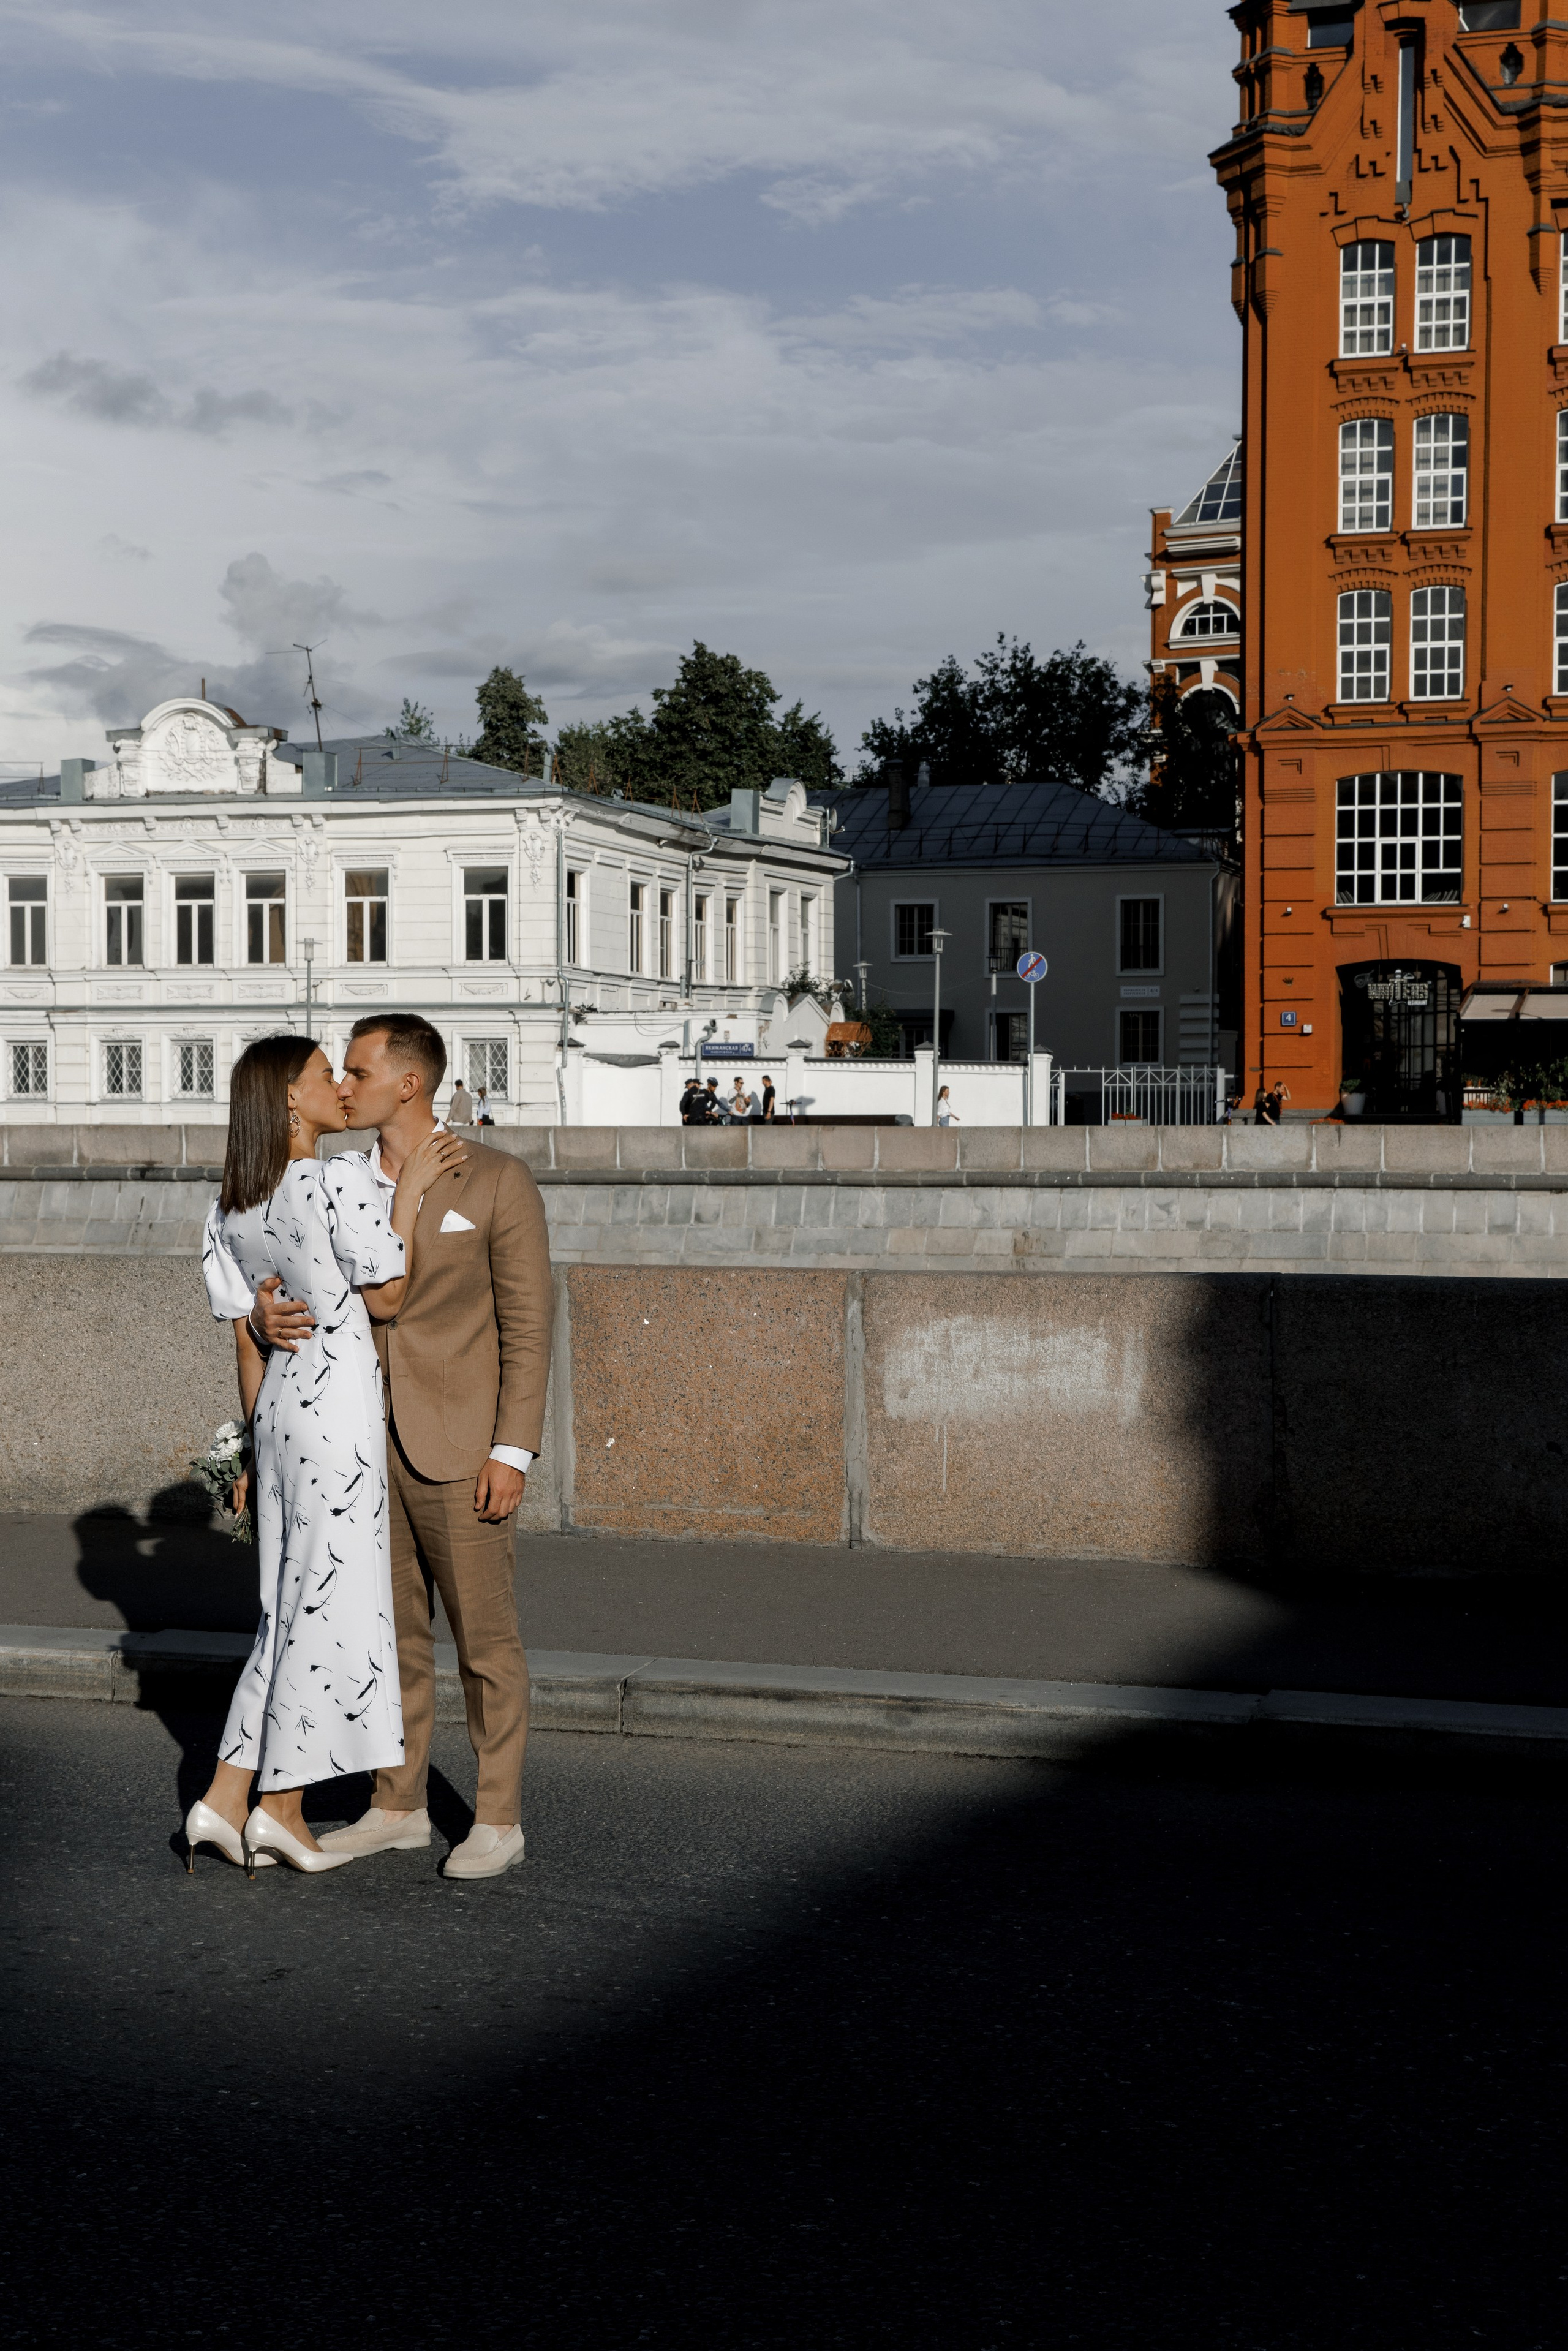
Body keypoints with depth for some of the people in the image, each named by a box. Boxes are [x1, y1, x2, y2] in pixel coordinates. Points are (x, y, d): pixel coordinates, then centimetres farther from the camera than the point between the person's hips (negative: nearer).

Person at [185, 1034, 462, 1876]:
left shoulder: (234, 1207, 10)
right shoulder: (341, 1180, -14)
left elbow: (247, 1335, 13)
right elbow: (386, 1296, -8)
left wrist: (259, 1444, 18)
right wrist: (410, 1188, -4)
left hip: (280, 1411, 8)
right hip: (337, 1412, -8)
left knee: (293, 1609, 14)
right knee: (328, 1605, 1)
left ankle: (226, 1800, 13)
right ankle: (281, 1808, 6)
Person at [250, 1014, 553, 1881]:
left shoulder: (497, 1181, -10)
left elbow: (527, 1323, -10)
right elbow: (301, 1295, 9)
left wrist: (513, 1452, -15)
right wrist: (271, 1315, -17)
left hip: (456, 1448, -5)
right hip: (364, 1443, 6)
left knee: (484, 1638, 3)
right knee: (389, 1632, 13)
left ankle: (498, 1819, 15)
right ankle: (397, 1807, 25)